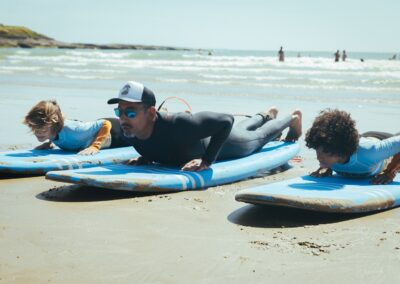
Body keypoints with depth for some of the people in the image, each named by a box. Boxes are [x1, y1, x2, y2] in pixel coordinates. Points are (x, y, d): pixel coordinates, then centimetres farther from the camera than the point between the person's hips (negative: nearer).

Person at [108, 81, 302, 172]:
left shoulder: (178, 124, -52)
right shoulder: (128, 130, -31)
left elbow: (226, 121, -44)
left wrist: (207, 161, -47)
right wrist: (145, 157, -22)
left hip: (221, 142, -6)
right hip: (199, 133, 6)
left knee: (258, 137, 30)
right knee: (243, 130, 39)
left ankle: (293, 118, 61)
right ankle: (267, 116, 72)